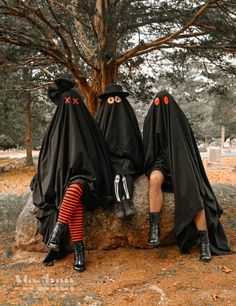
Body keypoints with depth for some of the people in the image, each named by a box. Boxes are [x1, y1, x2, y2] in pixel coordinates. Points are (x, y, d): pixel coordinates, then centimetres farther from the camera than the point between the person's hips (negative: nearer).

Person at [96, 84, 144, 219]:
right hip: (108, 156, 0)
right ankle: (119, 202, -34)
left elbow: (136, 140, 10)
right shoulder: (103, 117, 8)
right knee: (117, 171, -29)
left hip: (126, 156, 0)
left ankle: (127, 201, -38)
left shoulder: (127, 116, 9)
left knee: (124, 168, -30)